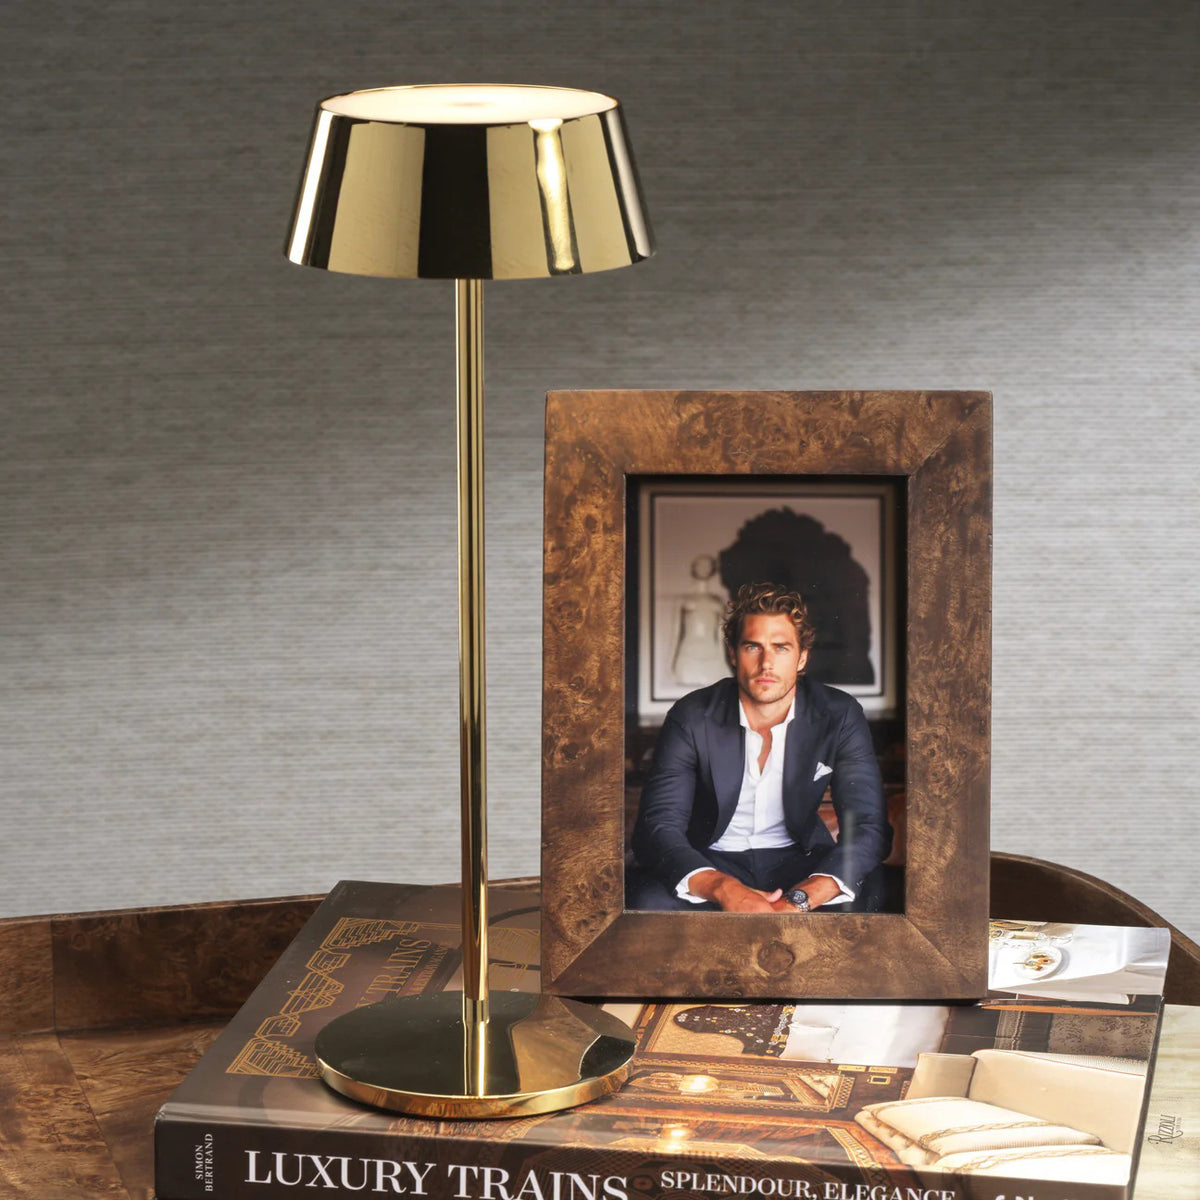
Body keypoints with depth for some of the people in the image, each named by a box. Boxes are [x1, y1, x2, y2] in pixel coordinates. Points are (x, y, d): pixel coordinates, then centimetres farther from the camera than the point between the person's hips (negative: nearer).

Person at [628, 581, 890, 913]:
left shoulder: (840, 716, -8)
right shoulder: (692, 718, -10)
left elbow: (868, 828, -15)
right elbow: (657, 826, -18)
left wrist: (799, 899, -34)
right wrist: (725, 890, -39)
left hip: (799, 862, 1)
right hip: (712, 862, -1)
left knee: (859, 897, -31)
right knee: (647, 898, -34)